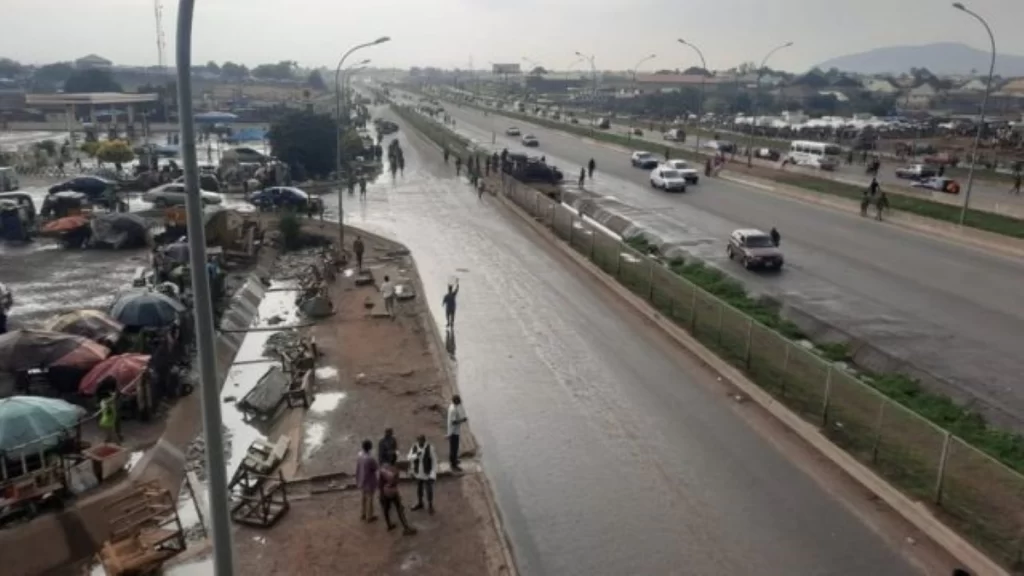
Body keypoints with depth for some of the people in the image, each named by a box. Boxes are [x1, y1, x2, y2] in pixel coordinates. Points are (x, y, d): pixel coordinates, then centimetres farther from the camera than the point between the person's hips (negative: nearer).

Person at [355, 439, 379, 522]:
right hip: (369, 482, -6)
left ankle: (363, 515, 36)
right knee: (369, 498, 11)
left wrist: (357, 480, 13)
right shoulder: (370, 459, -30)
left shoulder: (359, 457, -9)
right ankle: (369, 517, 23)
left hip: (361, 481, 6)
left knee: (364, 498, 23)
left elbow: (357, 470, 1)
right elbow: (375, 468, -15)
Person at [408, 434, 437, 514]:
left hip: (427, 474, -4)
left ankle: (430, 506, 21)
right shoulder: (414, 447, -7)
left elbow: (434, 461, -15)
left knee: (429, 490, 2)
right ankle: (419, 503, 42)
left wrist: (433, 474, -17)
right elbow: (410, 457, -10)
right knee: (419, 489, 21)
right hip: (418, 473, 4)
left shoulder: (430, 448, -19)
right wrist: (416, 455, -31)